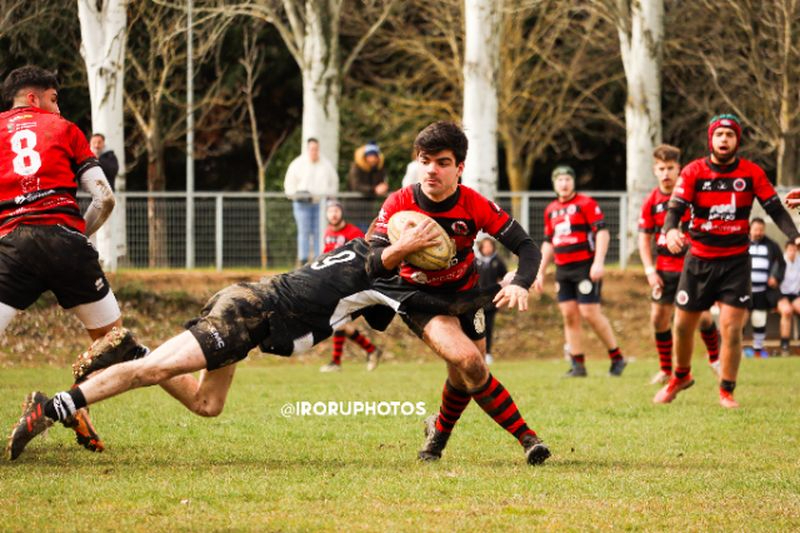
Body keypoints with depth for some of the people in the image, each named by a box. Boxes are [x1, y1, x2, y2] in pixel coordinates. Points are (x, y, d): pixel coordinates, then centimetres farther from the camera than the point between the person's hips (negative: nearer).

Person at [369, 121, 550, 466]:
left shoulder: (475, 205, -21)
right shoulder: (399, 204, -22)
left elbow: (527, 247, -19)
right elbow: (375, 264, -25)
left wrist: (520, 285, -40)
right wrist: (404, 247, -47)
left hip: (464, 293, 3)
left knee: (465, 378, 8)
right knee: (468, 360, -25)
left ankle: (439, 430, 43)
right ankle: (526, 437, -15)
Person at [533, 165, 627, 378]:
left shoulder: (586, 204, -5)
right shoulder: (551, 210, 15)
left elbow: (602, 233, -12)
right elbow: (548, 242, 23)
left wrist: (598, 262, -22)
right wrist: (541, 273, 20)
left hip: (585, 267, -6)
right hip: (562, 270, 7)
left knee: (590, 314, -9)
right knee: (569, 316, 2)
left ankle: (617, 358, 4)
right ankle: (578, 365, 5)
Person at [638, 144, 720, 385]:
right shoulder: (651, 202, -1)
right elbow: (644, 237, 6)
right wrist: (650, 271, -3)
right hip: (665, 269, 3)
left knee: (703, 316, -7)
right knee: (658, 318, 0)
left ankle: (715, 359, 18)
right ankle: (665, 370, 14)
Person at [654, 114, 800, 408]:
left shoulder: (752, 173, -4)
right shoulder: (693, 172, -5)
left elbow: (776, 209, -2)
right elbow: (675, 208, -12)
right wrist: (670, 229, -35)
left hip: (736, 260, -1)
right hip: (699, 260, 1)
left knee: (731, 329, -10)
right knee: (683, 325, 9)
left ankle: (727, 391, 7)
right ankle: (681, 376, 36)